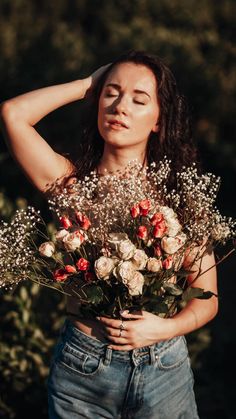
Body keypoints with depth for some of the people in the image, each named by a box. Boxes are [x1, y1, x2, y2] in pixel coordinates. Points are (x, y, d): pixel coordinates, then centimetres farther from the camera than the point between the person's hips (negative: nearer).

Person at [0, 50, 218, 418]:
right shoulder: (72, 184, -4)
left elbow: (206, 301, -1)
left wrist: (166, 328, -21)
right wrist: (91, 84, -6)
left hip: (163, 370, 1)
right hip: (82, 370, 0)